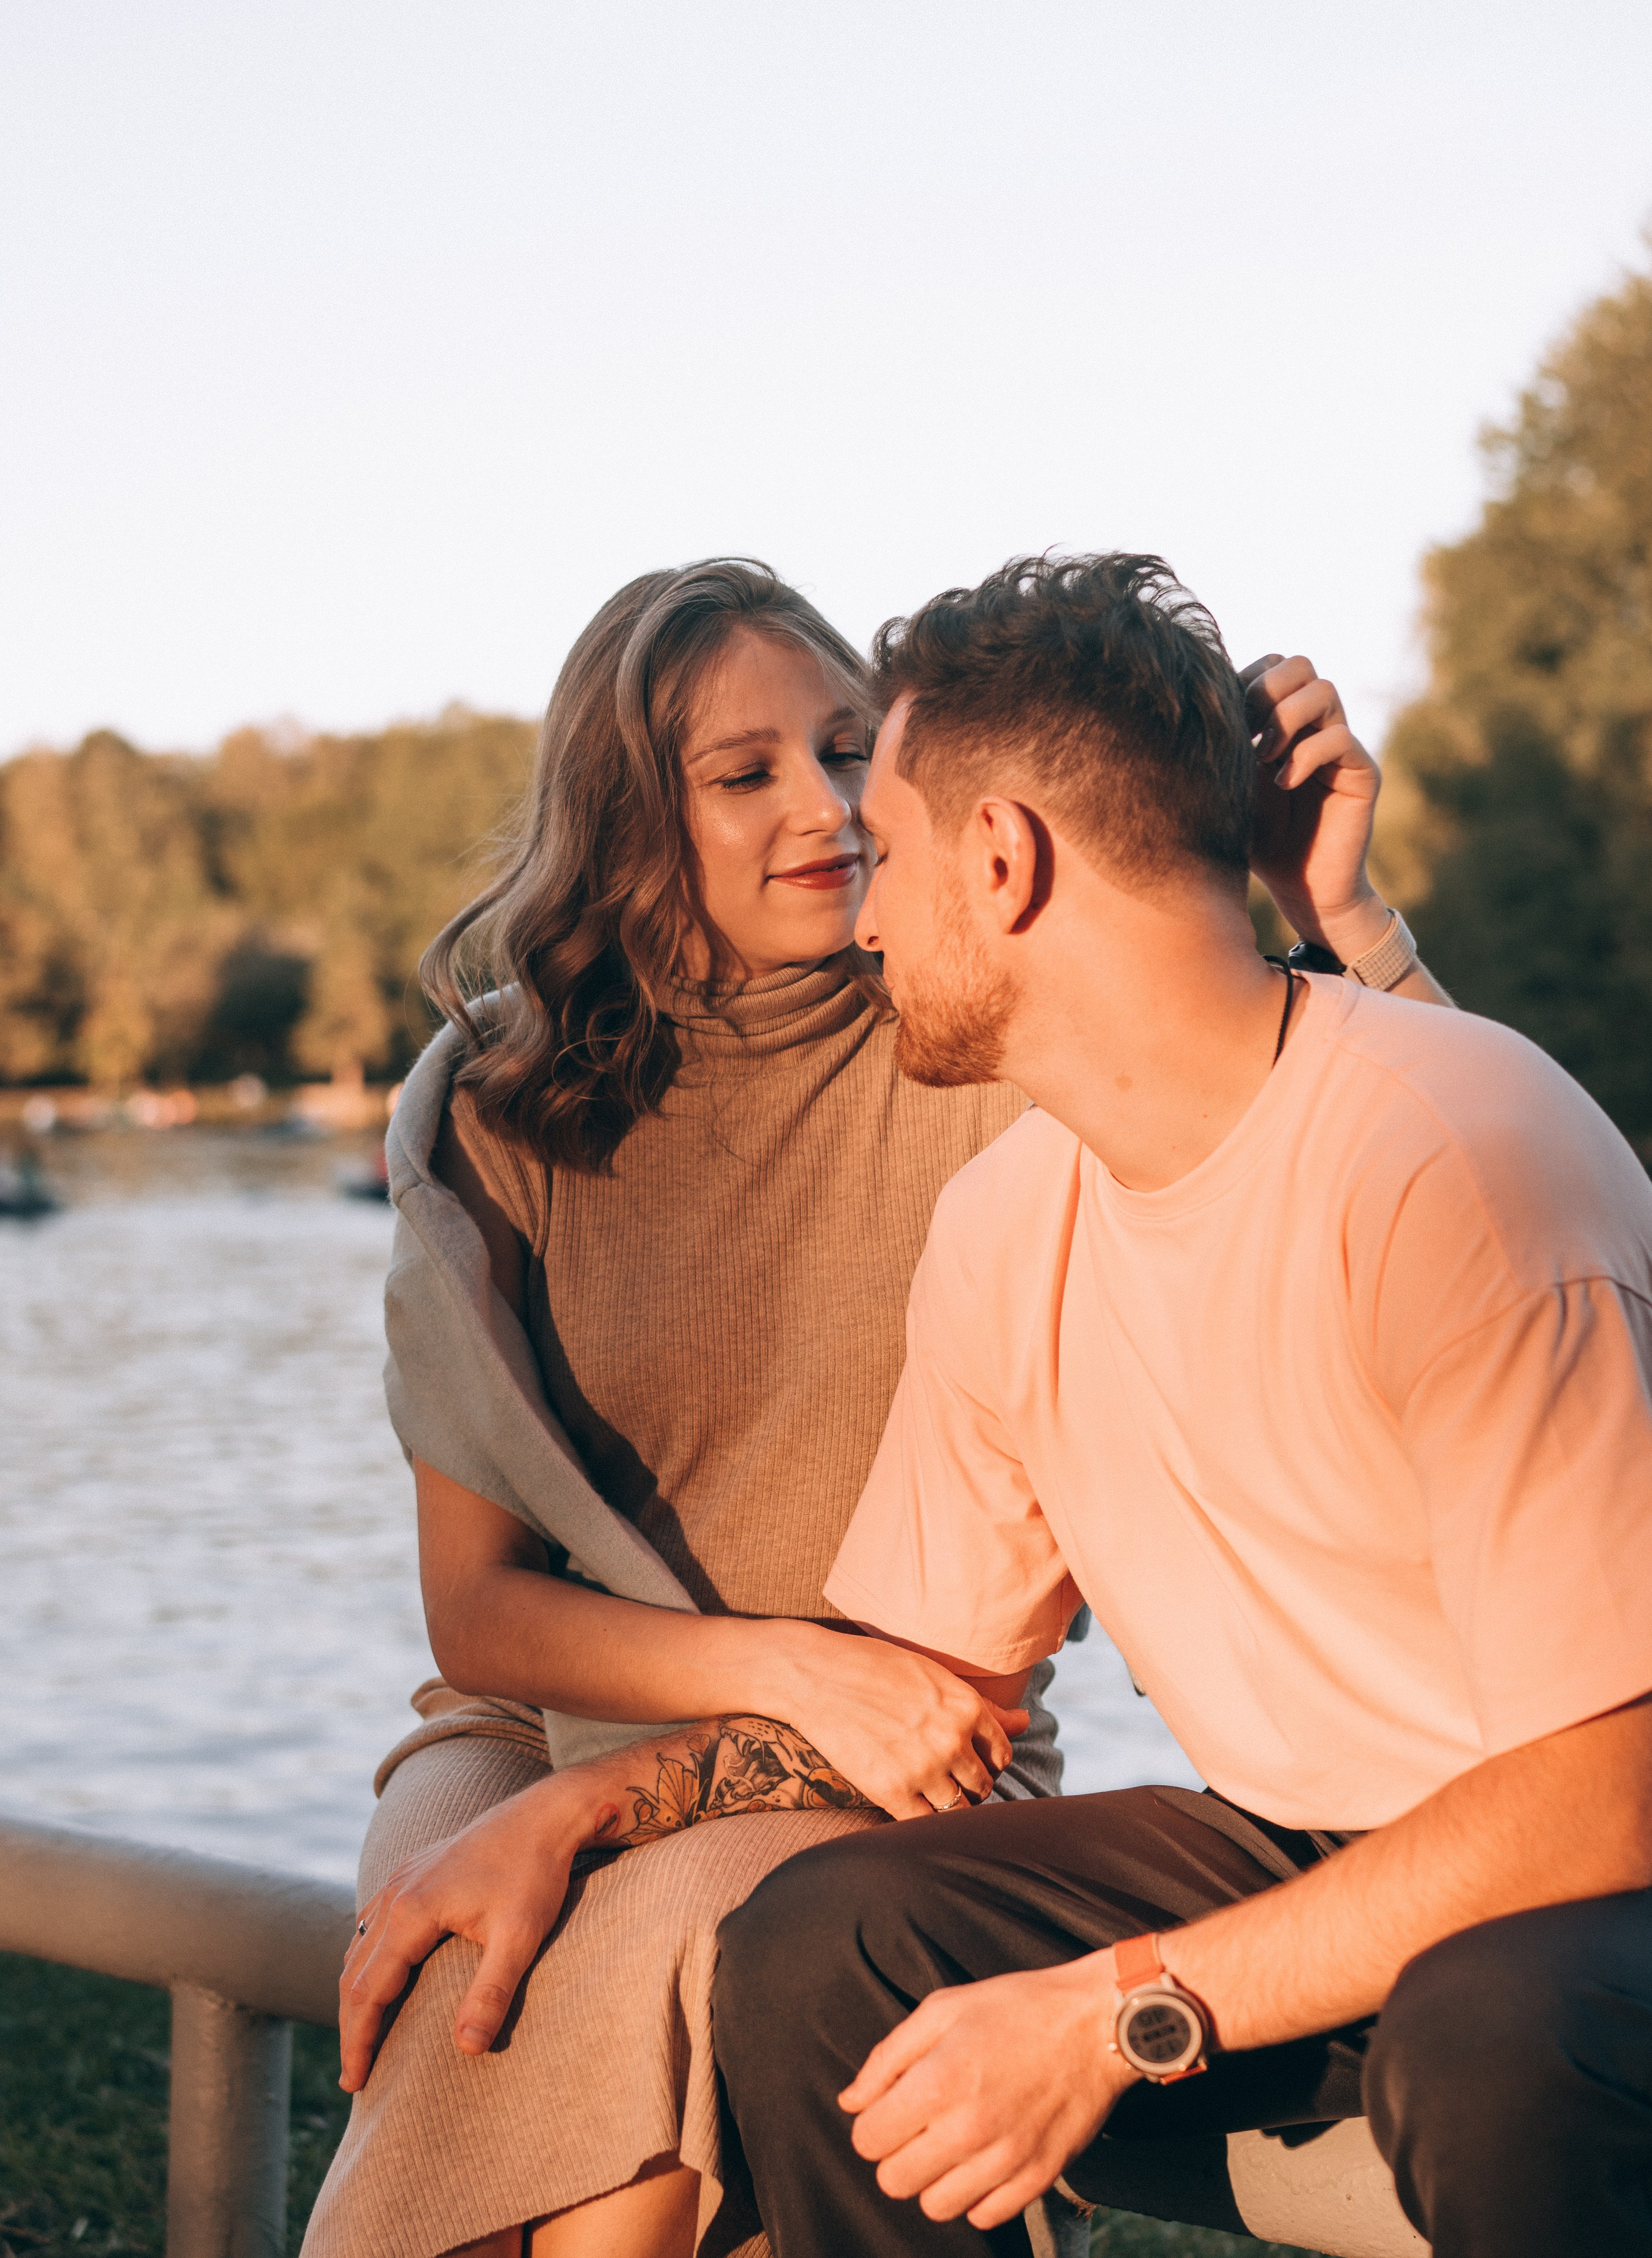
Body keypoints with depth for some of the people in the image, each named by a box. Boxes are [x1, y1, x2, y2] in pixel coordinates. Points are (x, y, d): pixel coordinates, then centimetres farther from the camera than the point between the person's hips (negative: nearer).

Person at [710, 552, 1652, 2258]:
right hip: (1302, 1859, 7)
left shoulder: (1445, 1154, -22)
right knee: (809, 1953, -14)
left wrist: (1126, 2015, -24)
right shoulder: (1004, 1226, 3)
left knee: (1498, 2036, -39)